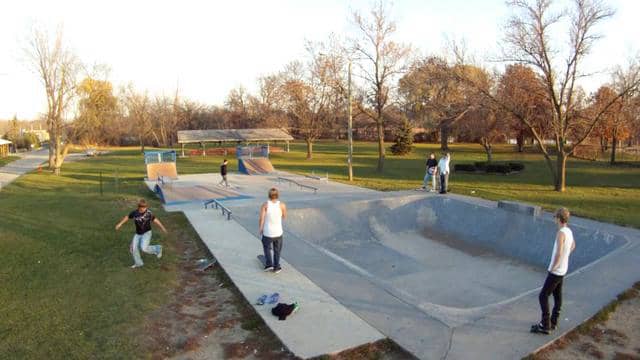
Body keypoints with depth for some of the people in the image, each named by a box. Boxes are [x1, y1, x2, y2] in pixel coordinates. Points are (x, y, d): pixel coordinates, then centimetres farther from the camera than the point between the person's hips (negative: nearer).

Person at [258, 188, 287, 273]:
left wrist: (260, 230, 2)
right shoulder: (282, 205, -9)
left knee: (266, 248, 24)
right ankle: (276, 267, 24)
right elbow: (284, 217, 7)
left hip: (267, 232, 0)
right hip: (278, 232, 1)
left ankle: (269, 264, 14)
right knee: (277, 250, 18)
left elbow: (262, 219, -11)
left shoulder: (265, 205, -10)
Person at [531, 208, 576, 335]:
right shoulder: (569, 231, 5)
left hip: (555, 271, -9)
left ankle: (545, 325, 0)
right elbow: (573, 246, 27)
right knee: (557, 296, 16)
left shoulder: (561, 233, -23)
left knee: (543, 296, -3)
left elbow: (558, 254, -29)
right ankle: (553, 323, 27)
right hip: (562, 270, 9)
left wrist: (552, 267, -18)